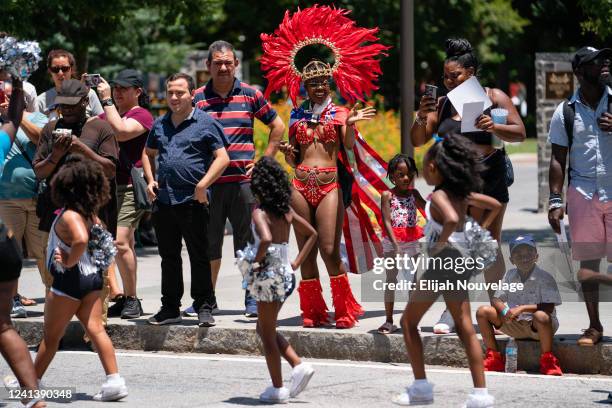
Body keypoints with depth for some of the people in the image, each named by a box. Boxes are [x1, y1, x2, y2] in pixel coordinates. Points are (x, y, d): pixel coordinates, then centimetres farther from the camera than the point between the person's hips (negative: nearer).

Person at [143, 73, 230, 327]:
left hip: (193, 201, -6)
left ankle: (204, 308, 5)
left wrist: (202, 185, -14)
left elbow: (222, 158, -6)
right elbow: (148, 154, 28)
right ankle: (170, 308, 21)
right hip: (163, 200, 6)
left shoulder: (205, 123, -2)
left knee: (199, 257, -1)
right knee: (169, 257, 13)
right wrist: (150, 180, 11)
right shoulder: (160, 124, 15)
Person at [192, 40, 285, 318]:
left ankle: (252, 298, 9)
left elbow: (277, 126, 12)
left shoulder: (250, 95, 4)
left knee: (247, 242, 2)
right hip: (208, 182, 1)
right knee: (209, 242, 7)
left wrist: (264, 161, 5)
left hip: (243, 179, -1)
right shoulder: (198, 98, 5)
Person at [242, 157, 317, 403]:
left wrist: (257, 261, -18)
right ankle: (299, 366, 10)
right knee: (265, 329, 21)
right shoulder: (286, 211, 7)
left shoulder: (260, 212, -15)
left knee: (267, 333, 5)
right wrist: (296, 263, 13)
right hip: (285, 274, 7)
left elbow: (266, 239, -34)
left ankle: (278, 388, 9)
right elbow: (312, 234, 17)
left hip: (269, 275, -7)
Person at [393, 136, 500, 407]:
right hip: (462, 260, 8)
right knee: (465, 328, 6)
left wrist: (440, 243, -21)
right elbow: (495, 206, 21)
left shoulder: (439, 196, -15)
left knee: (409, 321, 9)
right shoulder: (461, 194, 8)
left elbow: (452, 220, -36)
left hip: (443, 260, -8)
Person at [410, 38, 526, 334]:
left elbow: (519, 133, -2)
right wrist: (422, 118, -9)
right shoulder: (442, 104, 11)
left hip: (488, 178, -2)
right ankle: (451, 310, -5)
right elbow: (418, 141, 10)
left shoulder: (493, 97, 3)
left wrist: (493, 127, -19)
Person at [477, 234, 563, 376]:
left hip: (537, 327, -5)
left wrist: (522, 308, -28)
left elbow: (548, 307, -22)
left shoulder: (545, 278, -12)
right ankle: (493, 358, 0)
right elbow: (497, 300, 4)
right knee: (483, 311, -9)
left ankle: (547, 360, -19)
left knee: (541, 316, -41)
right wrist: (505, 311, -20)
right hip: (515, 325, 5)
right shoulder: (510, 275, 5)